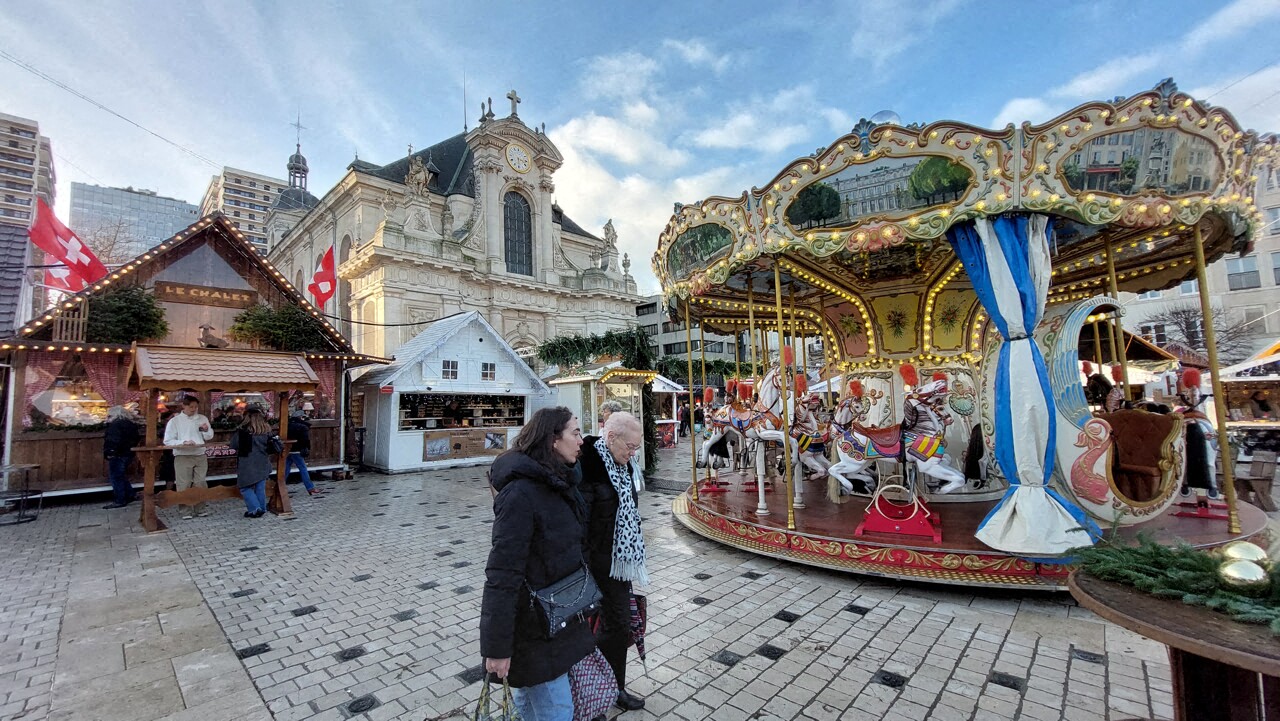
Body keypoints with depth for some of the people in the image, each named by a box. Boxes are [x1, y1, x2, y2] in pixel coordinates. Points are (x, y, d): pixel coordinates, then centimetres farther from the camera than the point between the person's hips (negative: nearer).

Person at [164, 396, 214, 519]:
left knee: (201, 483, 6)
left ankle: (200, 508, 15)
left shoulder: (202, 419, 9)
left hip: (200, 455, 3)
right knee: (184, 485, -1)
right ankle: (185, 511, 7)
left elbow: (209, 437, 11)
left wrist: (206, 430, -10)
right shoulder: (175, 421, 0)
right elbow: (168, 441, -4)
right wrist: (183, 442, -19)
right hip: (183, 456, -2)